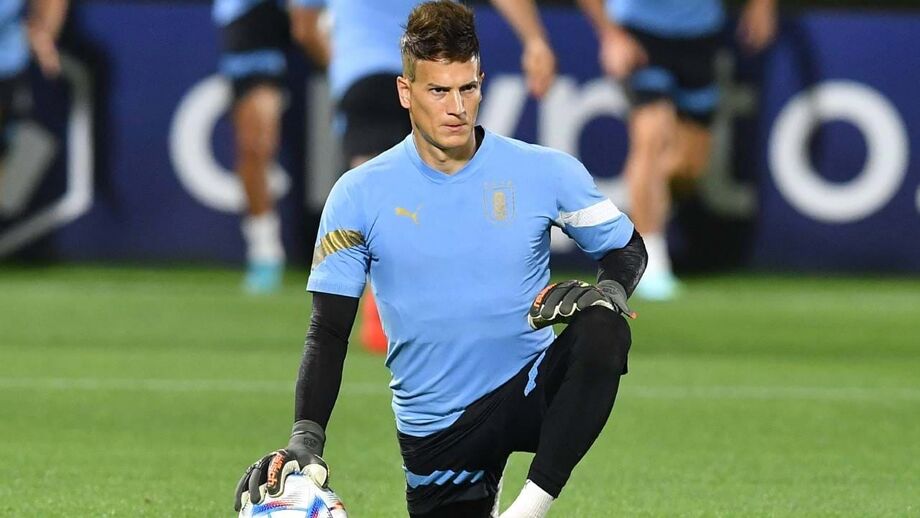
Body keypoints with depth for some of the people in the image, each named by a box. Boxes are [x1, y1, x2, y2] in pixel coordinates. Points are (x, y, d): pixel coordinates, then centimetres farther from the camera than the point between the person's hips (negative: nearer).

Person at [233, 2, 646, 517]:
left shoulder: (546, 172, -4)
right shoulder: (360, 195, -5)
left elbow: (627, 247, 8)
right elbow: (328, 331, -4)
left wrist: (607, 292, -17)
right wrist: (306, 439, -17)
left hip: (530, 391, -1)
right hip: (435, 428, 1)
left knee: (602, 331, -31)